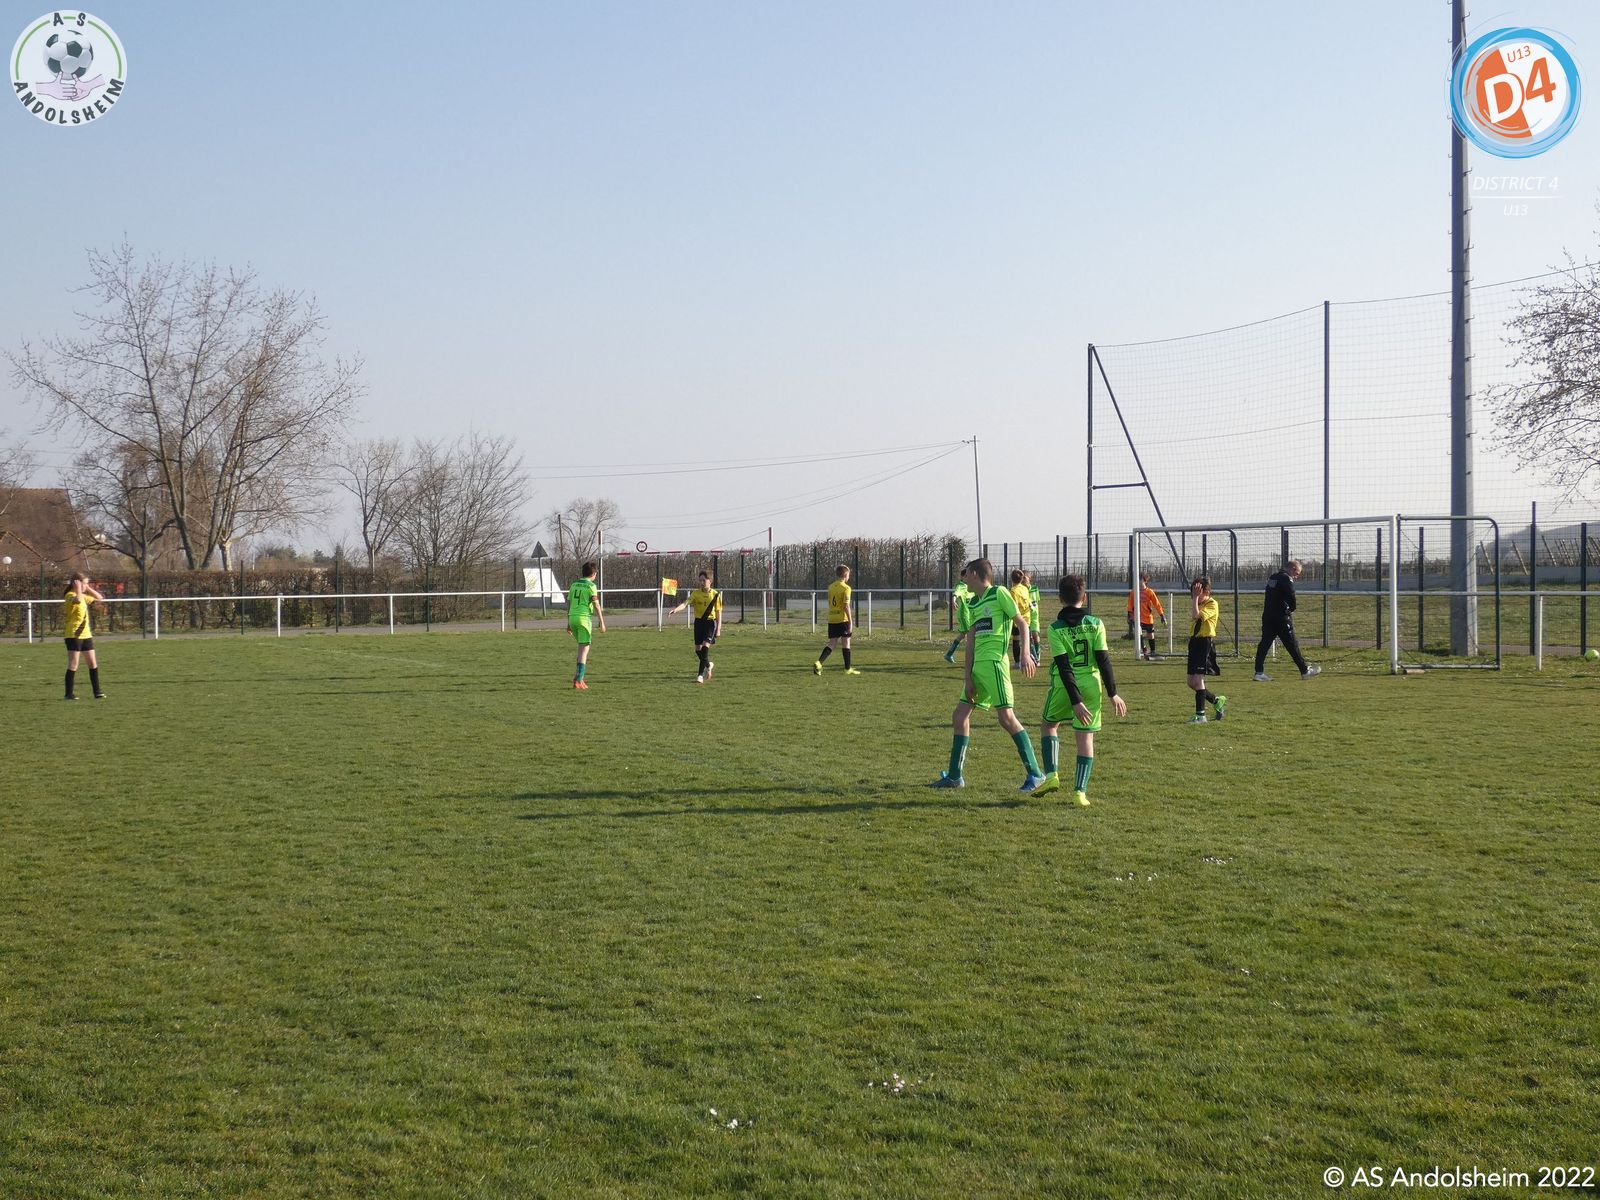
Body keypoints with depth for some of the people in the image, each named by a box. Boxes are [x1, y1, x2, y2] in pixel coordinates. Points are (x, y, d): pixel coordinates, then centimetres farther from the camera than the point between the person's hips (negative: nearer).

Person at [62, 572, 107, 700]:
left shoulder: (83, 596, 16)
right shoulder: (70, 595, -11)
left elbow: (99, 598, 27)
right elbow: (78, 600, -35)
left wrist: (88, 589, 15)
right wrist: (78, 588, -21)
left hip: (86, 634, 9)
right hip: (73, 635, -9)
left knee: (93, 663, 7)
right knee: (73, 665, -6)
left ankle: (97, 691, 13)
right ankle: (68, 694, 0)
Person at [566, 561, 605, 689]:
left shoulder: (574, 584, 13)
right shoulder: (591, 586, -6)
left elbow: (568, 605, 15)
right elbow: (596, 605, -11)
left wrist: (568, 623, 21)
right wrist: (602, 623, -7)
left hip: (572, 618, 6)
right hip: (584, 618, -6)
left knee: (581, 647, 22)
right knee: (584, 650, -4)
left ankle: (579, 676, 16)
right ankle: (578, 680, -9)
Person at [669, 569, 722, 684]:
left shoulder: (715, 595, -6)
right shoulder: (696, 593, -3)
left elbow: (719, 612, -1)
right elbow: (685, 603, -18)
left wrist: (718, 629, -5)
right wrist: (676, 609, -38)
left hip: (710, 622, -3)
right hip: (699, 622, 3)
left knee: (705, 646, -19)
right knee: (698, 649, 6)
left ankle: (701, 675, -13)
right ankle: (708, 665, 37)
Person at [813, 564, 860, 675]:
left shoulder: (831, 587, 11)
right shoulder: (846, 588, -10)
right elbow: (846, 606, -16)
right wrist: (851, 622, -13)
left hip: (831, 620, 6)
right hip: (842, 619, -6)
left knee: (832, 643, 6)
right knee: (846, 643, 6)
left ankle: (818, 663, -13)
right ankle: (848, 669, 12)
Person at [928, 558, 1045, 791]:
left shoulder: (999, 593, -4)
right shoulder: (972, 604, 18)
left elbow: (1022, 623, -6)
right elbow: (971, 641, 14)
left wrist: (1025, 654, -19)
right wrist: (968, 676, 8)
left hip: (994, 662, -9)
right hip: (977, 665, 9)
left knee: (1006, 716, -15)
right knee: (959, 716, 10)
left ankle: (1035, 773, -11)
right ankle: (955, 776, 19)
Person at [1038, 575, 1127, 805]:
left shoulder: (1055, 629, -6)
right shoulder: (1095, 624, -2)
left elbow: (1064, 667, -12)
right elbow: (1103, 660, -4)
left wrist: (1075, 701, -14)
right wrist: (1113, 693, 2)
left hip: (1063, 686, -1)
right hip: (1091, 686, 1)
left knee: (1048, 725, 22)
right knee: (1085, 737, 7)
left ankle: (1051, 774, 7)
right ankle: (1080, 791, 1)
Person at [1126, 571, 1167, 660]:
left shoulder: (1149, 592, -6)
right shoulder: (1133, 593, 0)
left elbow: (1157, 604, -4)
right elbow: (1130, 606, 9)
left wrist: (1162, 616, -6)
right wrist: (1129, 617, 7)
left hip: (1148, 618, -1)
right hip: (1137, 618, 1)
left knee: (1150, 636, 8)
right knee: (1139, 631, -23)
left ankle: (1152, 653, 23)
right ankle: (1143, 650, -13)